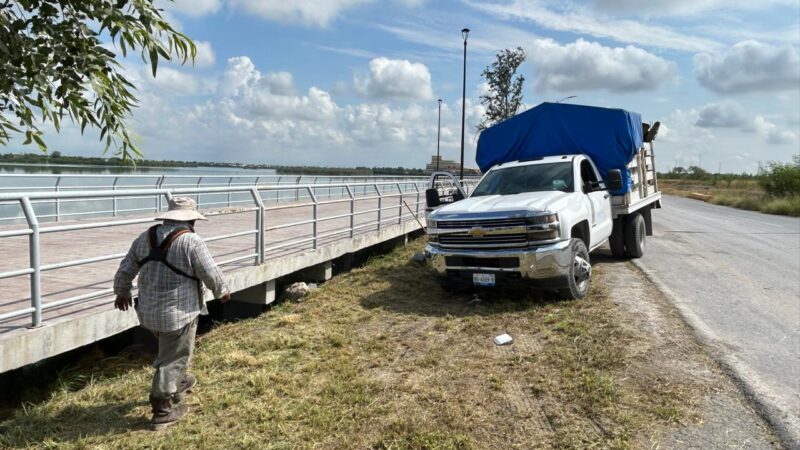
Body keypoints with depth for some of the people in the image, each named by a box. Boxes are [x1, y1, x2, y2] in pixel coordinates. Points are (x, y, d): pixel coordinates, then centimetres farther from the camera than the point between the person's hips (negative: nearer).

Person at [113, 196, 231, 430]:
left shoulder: (145, 237, 4)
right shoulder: (191, 242, -17)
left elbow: (125, 270, 12)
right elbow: (211, 274, -12)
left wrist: (122, 292, 29)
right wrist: (222, 292, 7)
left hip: (149, 311, 7)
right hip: (179, 312, -7)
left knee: (171, 351, 29)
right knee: (173, 359, 6)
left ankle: (178, 383, 46)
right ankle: (162, 410, 14)